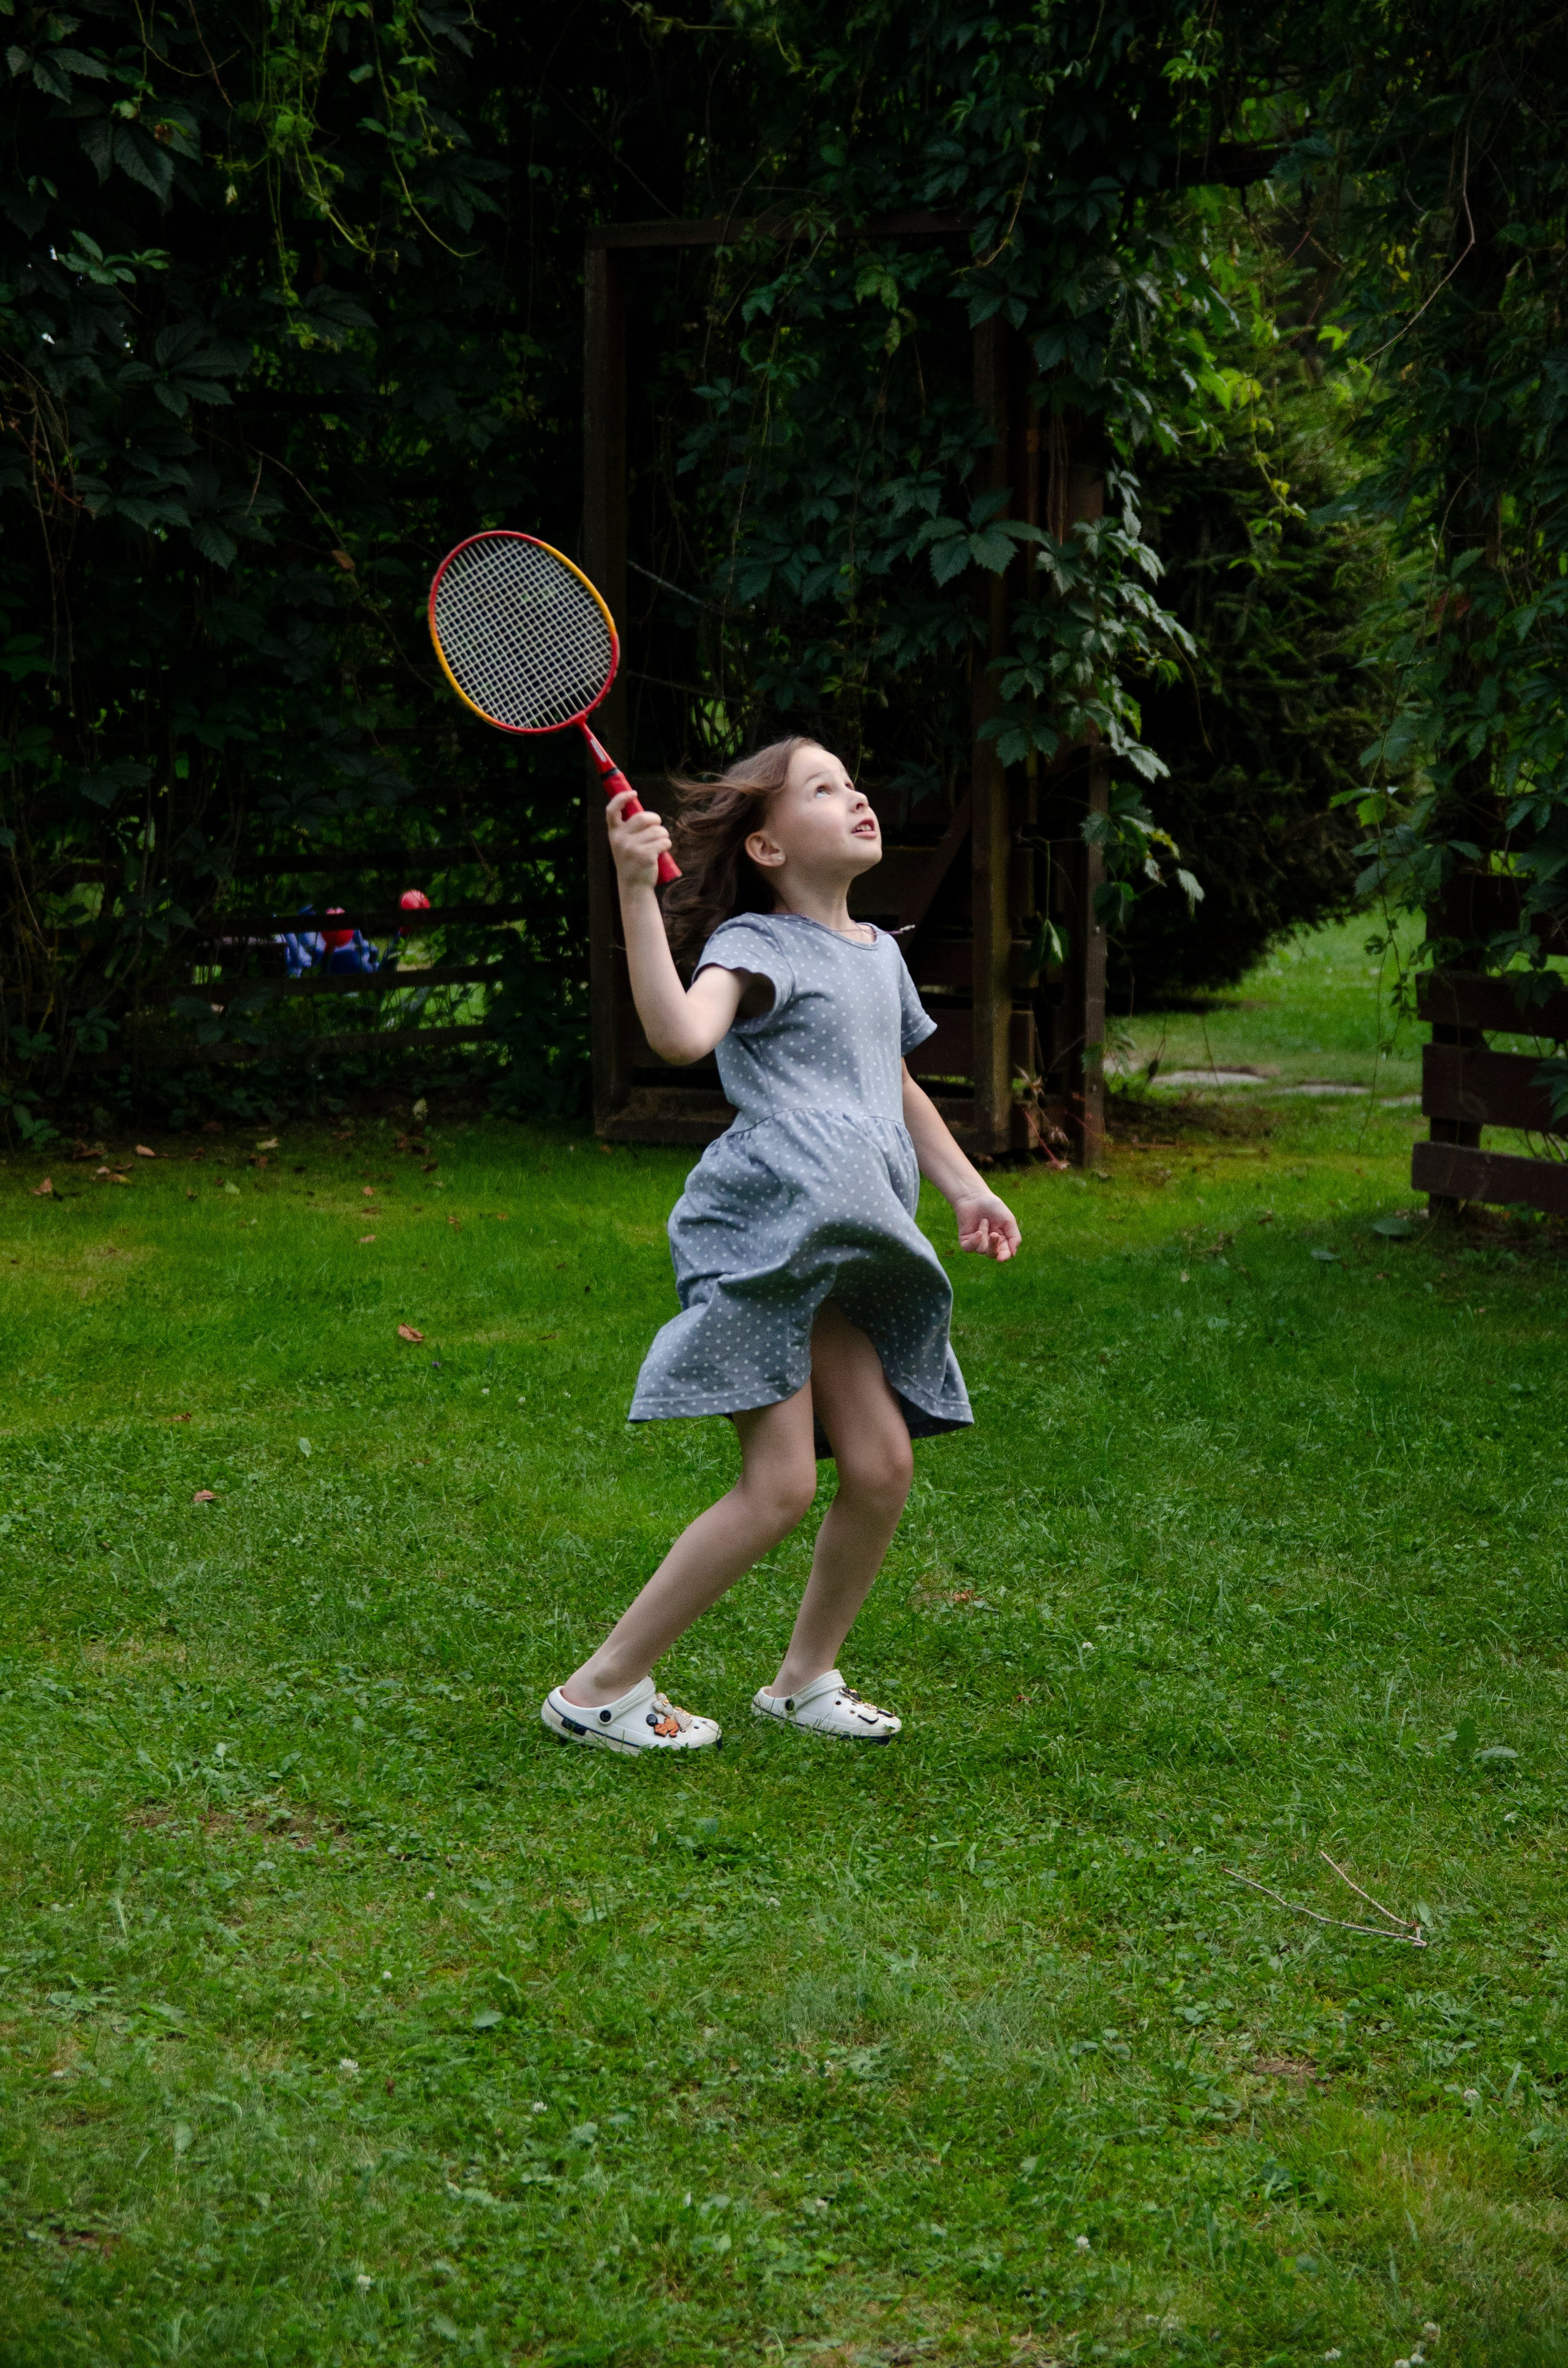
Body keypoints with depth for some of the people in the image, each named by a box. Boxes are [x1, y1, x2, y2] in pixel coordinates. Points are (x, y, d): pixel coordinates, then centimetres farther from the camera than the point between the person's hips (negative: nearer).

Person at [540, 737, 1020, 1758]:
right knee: (781, 1485, -11)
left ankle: (806, 1677, 22)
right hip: (763, 1224, -8)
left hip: (838, 1252, 8)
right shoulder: (756, 943, -5)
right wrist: (636, 890, -30)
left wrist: (966, 1186, 24)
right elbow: (679, 1033, -26)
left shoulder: (881, 954, 20)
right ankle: (602, 1688, -1)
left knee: (883, 1467, 2)